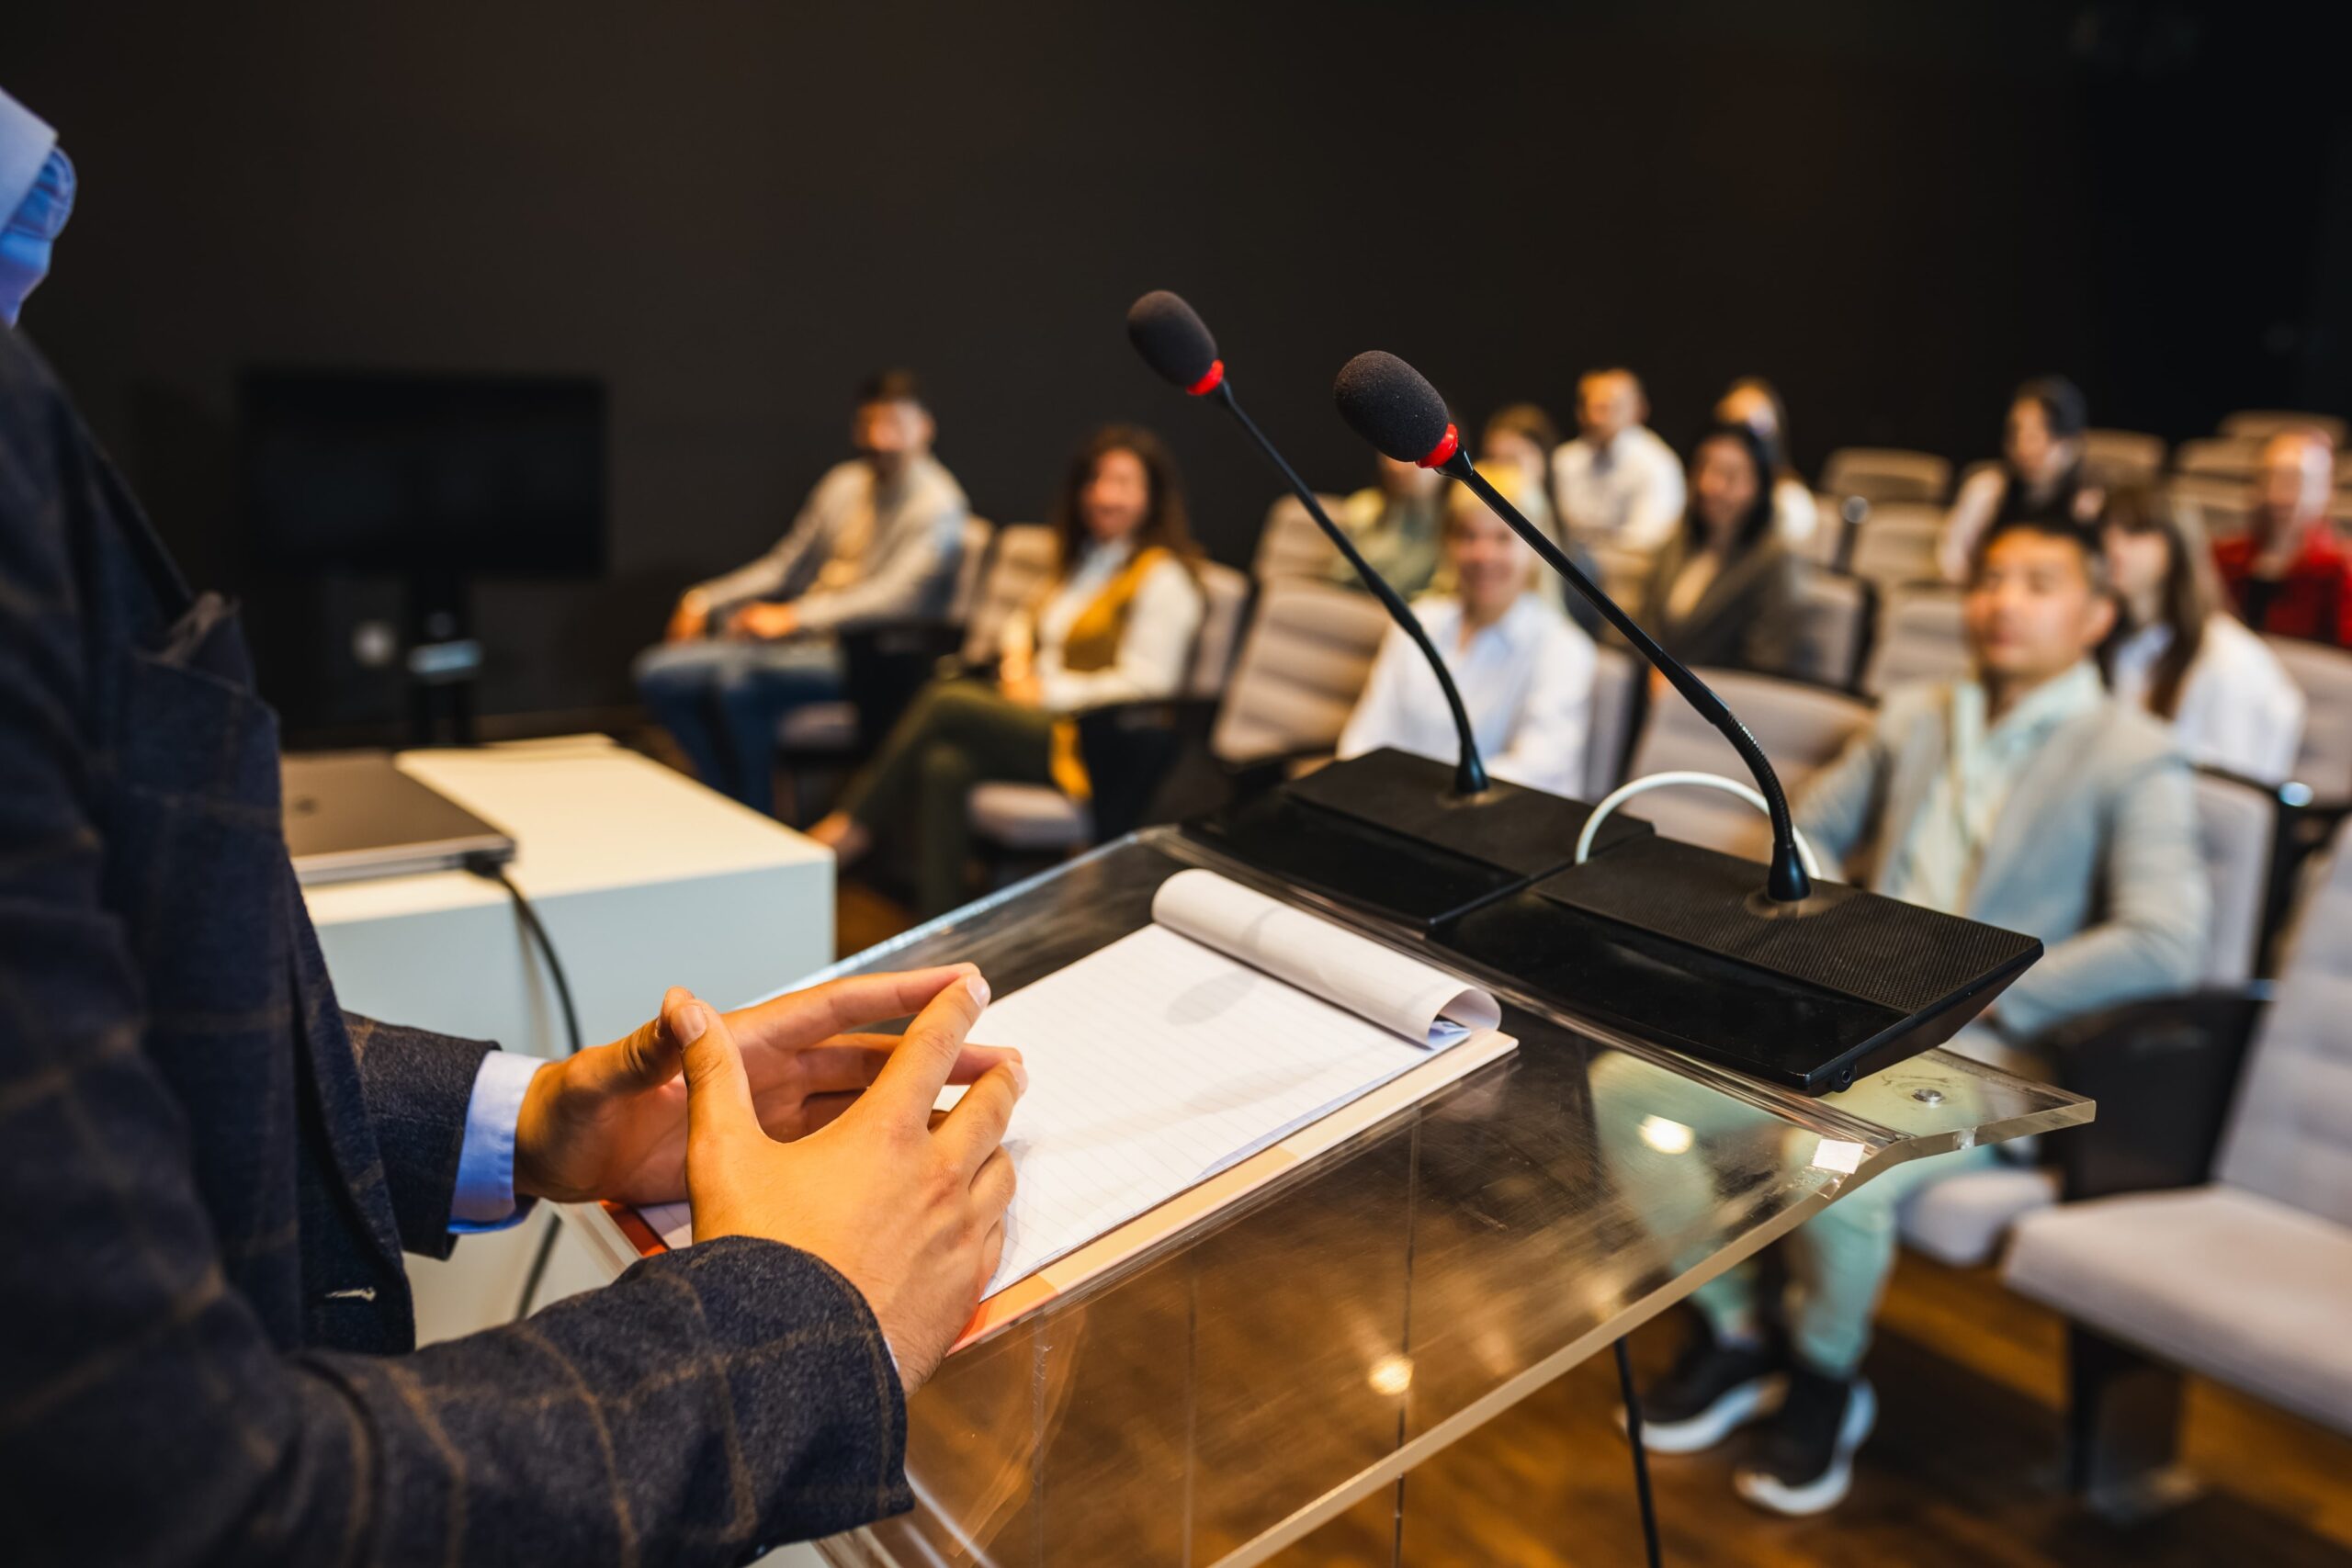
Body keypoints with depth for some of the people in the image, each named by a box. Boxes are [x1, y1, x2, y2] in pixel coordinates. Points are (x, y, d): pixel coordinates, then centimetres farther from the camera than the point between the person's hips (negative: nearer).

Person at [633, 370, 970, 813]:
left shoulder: (937, 503, -7)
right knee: (658, 672, -8)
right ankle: (733, 806, -3)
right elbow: (787, 563, 21)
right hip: (800, 641, 8)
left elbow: (894, 597, -20)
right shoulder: (844, 483, 16)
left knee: (737, 680, -32)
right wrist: (704, 599, 8)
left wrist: (793, 617, -29)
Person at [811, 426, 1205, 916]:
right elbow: (1027, 621, 31)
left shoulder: (1163, 577, -5)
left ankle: (851, 826, -9)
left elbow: (1144, 685, -13)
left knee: (945, 700, -23)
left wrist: (1046, 691, -11)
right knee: (944, 765, -25)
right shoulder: (1084, 560, 22)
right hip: (1036, 715, 7)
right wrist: (1017, 665, 8)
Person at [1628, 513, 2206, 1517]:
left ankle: (1824, 1377, -1)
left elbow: (2165, 946, -15)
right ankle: (1735, 1334, 6)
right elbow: (1809, 831, 25)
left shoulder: (2133, 759, -3)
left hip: (1983, 1054, -6)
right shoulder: (1912, 719, 17)